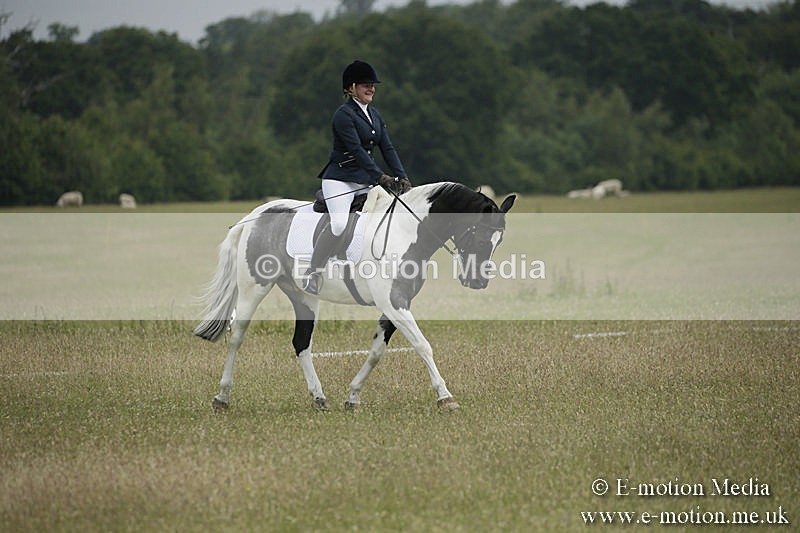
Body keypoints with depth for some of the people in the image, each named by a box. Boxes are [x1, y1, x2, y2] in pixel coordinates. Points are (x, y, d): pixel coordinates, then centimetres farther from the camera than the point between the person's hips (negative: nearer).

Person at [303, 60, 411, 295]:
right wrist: (380, 176, -26)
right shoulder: (343, 114, -10)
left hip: (365, 182, 8)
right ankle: (313, 271, -15)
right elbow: (356, 149, -19)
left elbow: (387, 148, 10)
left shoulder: (374, 114, 15)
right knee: (339, 224, -28)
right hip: (340, 179, -8)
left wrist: (402, 177, -4)